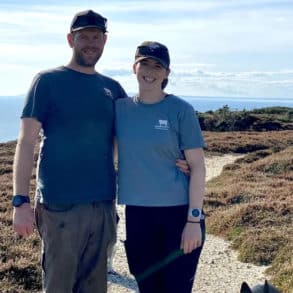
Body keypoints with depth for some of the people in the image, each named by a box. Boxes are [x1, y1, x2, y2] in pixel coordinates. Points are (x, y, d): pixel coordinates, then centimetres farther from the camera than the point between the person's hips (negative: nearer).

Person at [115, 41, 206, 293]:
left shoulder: (181, 110, -5)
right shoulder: (120, 108, 4)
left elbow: (197, 166, -6)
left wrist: (194, 219, -11)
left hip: (178, 213, -3)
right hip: (137, 214, 3)